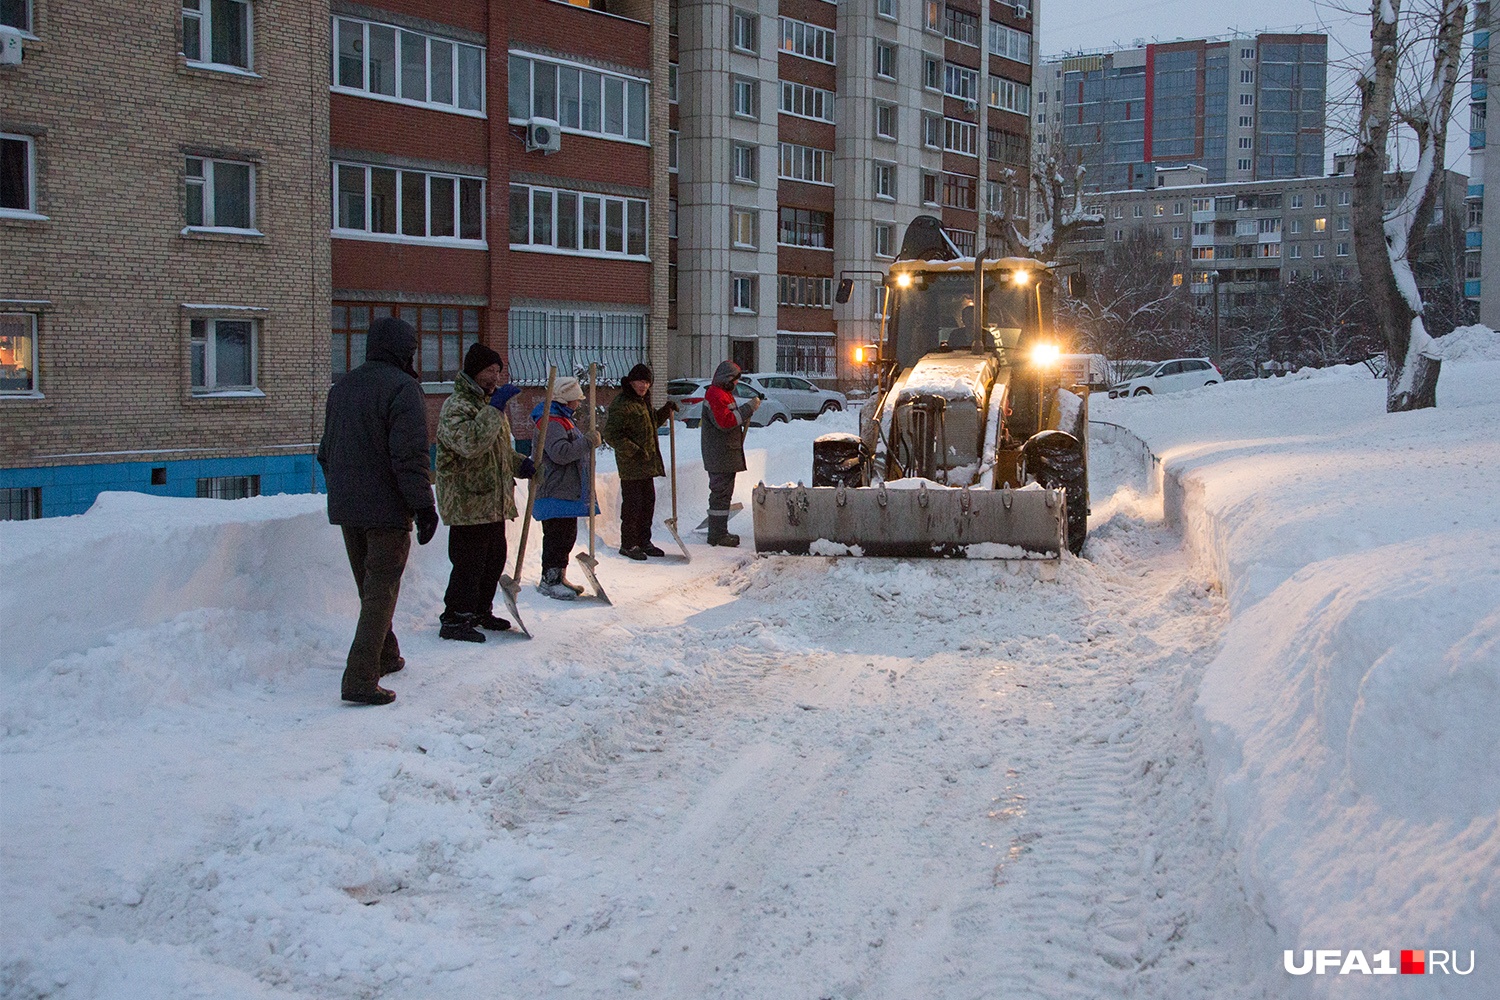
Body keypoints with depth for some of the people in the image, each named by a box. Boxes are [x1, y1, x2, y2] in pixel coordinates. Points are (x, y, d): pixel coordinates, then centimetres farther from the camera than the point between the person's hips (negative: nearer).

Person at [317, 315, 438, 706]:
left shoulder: (341, 387, 12)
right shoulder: (402, 387, -13)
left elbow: (326, 451, 18)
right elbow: (410, 456, -20)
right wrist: (423, 506, -16)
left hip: (345, 508, 8)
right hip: (387, 508, -7)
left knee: (369, 587, 20)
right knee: (381, 591, -4)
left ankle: (385, 657, 34)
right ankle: (361, 678, -11)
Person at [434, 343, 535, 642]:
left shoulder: (488, 403, 19)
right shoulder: (456, 407, -14)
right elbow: (470, 443, -33)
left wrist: (520, 464, 10)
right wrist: (494, 409, -31)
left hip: (494, 503, 10)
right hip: (468, 503, -10)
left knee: (494, 560, 17)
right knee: (468, 564, -7)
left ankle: (480, 612, 32)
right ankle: (454, 620, 2)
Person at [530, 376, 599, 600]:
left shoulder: (563, 419, 21)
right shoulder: (551, 423, -16)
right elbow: (560, 452, -28)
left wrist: (588, 442, 19)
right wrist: (588, 442, -26)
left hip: (568, 490, 11)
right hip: (555, 493, -11)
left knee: (567, 536, 14)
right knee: (556, 536, -9)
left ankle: (558, 577, 22)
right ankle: (550, 580, -3)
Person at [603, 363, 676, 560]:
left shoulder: (643, 401, 15)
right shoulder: (622, 404, -15)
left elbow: (652, 423, 30)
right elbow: (611, 434, -19)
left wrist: (666, 410, 13)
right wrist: (634, 451, -21)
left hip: (647, 463, 9)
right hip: (630, 464, -9)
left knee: (648, 502, 13)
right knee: (632, 504, -4)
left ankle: (643, 541, 24)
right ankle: (627, 544, 6)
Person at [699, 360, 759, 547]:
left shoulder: (724, 394, 20)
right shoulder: (715, 395, -15)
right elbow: (725, 421, -23)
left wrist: (748, 410, 11)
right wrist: (748, 408, -21)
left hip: (727, 454, 11)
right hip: (720, 455, -11)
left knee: (723, 493, 14)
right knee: (721, 493, -9)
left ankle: (719, 532, 21)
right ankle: (717, 535, -6)